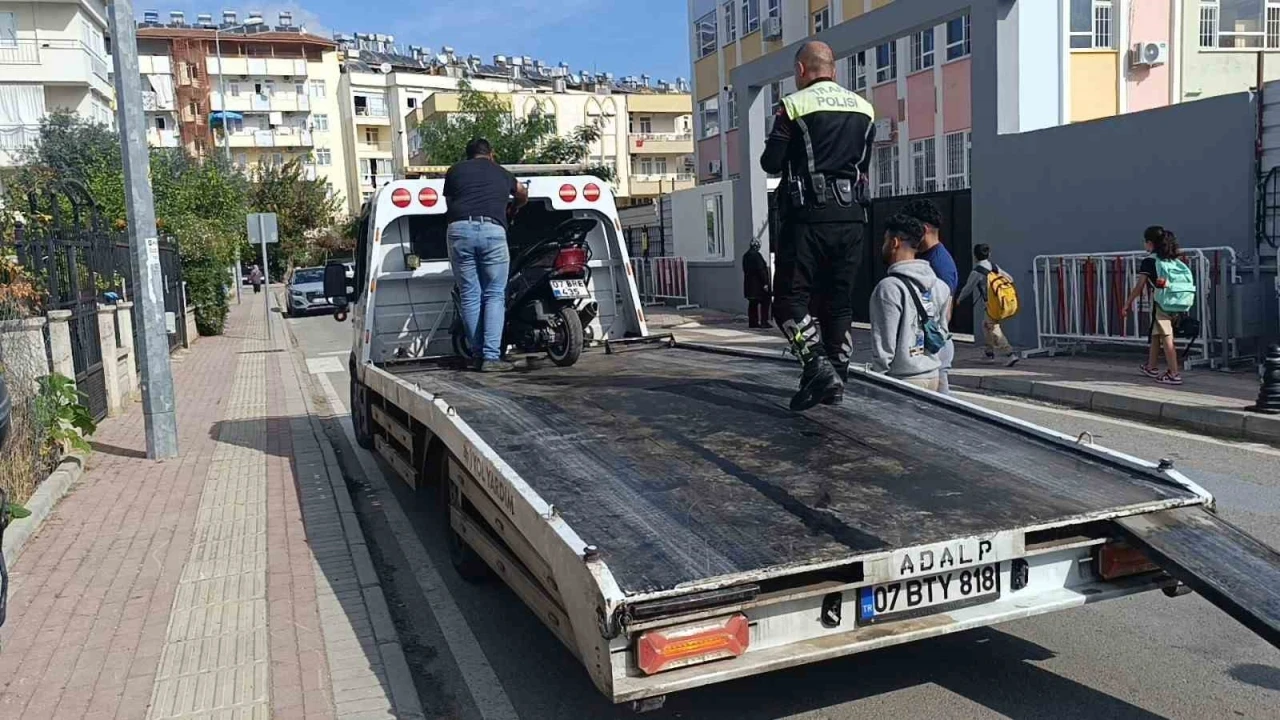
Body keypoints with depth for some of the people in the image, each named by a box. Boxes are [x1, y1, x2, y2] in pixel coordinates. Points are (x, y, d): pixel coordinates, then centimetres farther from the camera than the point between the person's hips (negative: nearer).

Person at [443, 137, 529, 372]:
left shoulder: (454, 171, 21)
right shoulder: (502, 174, 25)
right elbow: (523, 196, 45)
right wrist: (515, 209, 65)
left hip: (459, 229, 1)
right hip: (492, 230, 0)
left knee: (469, 296, 7)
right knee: (494, 296, 3)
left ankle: (478, 355, 9)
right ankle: (491, 357, -7)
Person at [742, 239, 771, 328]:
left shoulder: (746, 256, 11)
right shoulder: (756, 255, -16)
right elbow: (761, 270, -19)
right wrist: (765, 283, -17)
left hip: (749, 284, 9)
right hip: (758, 284, -9)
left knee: (752, 303, 12)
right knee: (764, 303, -2)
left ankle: (752, 322, 14)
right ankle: (764, 322, -5)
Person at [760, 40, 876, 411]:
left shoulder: (794, 106, -5)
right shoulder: (863, 109, 13)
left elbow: (771, 164, -4)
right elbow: (863, 165, 18)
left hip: (808, 216, -5)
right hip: (850, 217, 6)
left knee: (789, 300, -1)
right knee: (839, 303, 10)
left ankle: (819, 367, -18)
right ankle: (836, 382, 13)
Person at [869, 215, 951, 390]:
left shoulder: (889, 288, -16)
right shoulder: (939, 285, 7)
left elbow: (884, 345, -17)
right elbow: (942, 329, 14)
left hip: (904, 379, -7)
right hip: (933, 375, 7)